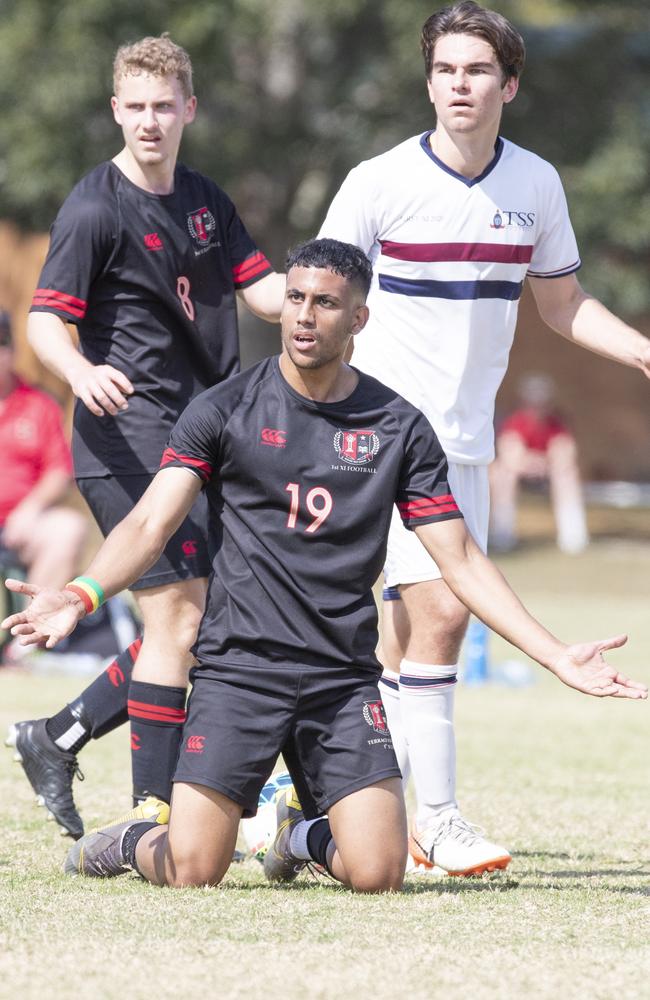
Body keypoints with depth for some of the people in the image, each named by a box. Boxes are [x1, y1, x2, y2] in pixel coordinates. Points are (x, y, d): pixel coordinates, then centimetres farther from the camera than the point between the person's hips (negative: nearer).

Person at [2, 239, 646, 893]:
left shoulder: (399, 428, 6)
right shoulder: (224, 410, 1)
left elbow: (461, 561, 8)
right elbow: (149, 525, -6)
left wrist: (559, 658, 0)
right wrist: (81, 595, -26)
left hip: (344, 678, 2)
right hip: (237, 665, -2)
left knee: (377, 875, -12)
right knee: (192, 872, -14)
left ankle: (305, 834, 22)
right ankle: (139, 840, 22)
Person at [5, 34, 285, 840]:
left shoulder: (204, 200, 14)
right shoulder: (95, 209, -10)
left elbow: (262, 290, 15)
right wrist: (81, 373, -36)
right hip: (129, 441, -8)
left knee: (203, 622, 9)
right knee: (178, 618, -12)